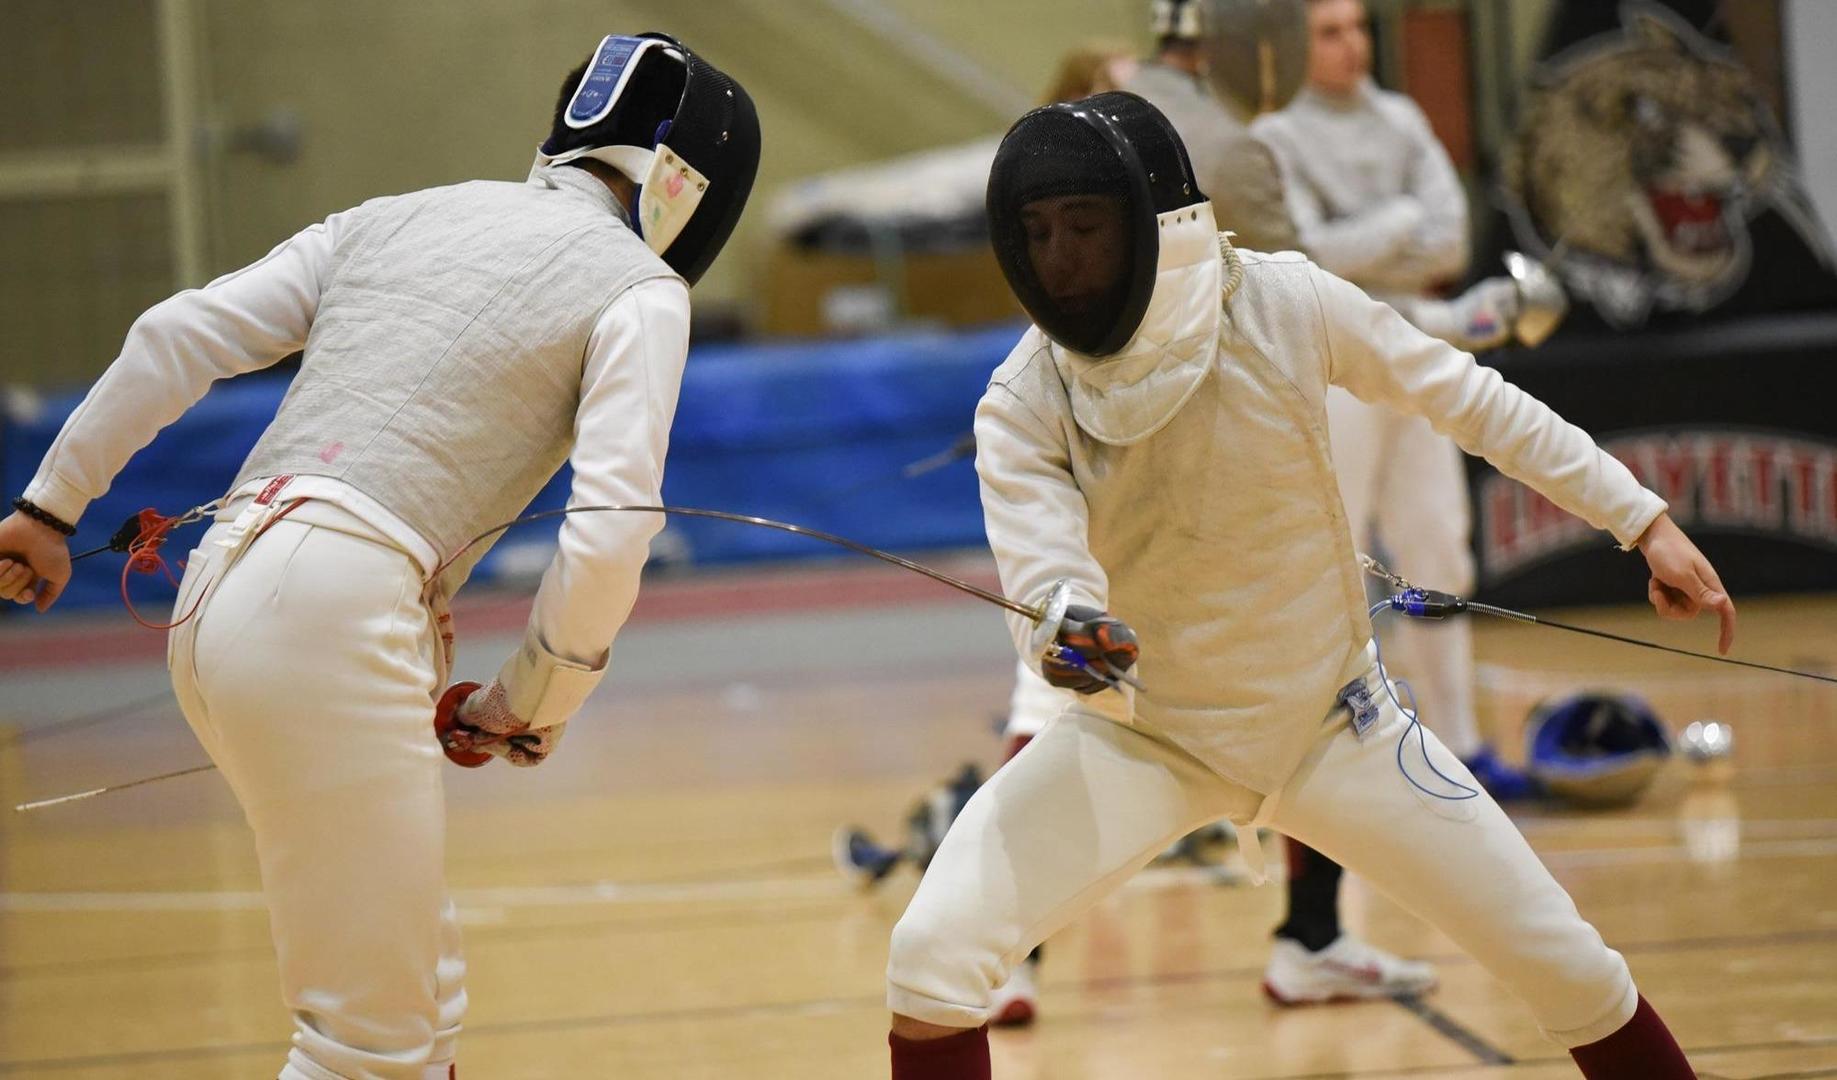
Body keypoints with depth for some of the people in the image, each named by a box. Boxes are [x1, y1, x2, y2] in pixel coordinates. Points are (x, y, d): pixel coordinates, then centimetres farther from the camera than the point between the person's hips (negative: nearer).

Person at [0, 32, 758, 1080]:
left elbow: (176, 338, 15)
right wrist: (530, 704, 6)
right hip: (336, 625, -7)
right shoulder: (638, 286, 3)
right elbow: (610, 533, -9)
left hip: (218, 600, 7)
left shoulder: (401, 217, 21)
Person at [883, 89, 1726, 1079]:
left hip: (1330, 722, 0)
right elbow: (1041, 579, -32)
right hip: (1145, 735, 0)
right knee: (933, 954, -20)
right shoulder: (1023, 400, -19)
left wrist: (1645, 521, -9)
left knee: (1567, 965, 0)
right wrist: (1067, 635, -56)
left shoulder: (1284, 304, -19)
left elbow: (1471, 400, -7)